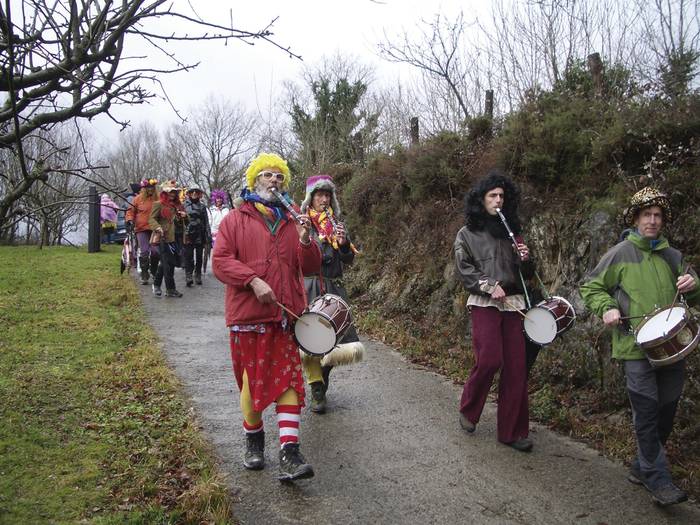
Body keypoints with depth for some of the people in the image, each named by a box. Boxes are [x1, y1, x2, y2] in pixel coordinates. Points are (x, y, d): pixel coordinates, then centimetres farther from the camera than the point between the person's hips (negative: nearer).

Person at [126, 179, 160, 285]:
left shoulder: (157, 198, 4)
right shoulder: (138, 199, 2)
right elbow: (130, 211, 10)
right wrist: (130, 220, -5)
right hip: (141, 229, -1)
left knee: (155, 251, -4)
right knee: (144, 252, -2)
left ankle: (153, 270, 23)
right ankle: (144, 276, 7)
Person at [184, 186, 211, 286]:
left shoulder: (202, 206, 11)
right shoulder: (185, 205, 5)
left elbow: (206, 222, 8)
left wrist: (208, 236, 2)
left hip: (200, 235, 2)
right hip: (188, 235, -2)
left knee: (199, 257, 6)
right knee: (189, 256, -6)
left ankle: (198, 276, 14)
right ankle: (188, 277, -10)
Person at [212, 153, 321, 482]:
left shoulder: (291, 223, 13)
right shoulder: (236, 220, 4)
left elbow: (311, 268, 10)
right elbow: (220, 261, -7)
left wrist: (306, 242, -10)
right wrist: (253, 280, -20)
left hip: (287, 317, 3)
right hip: (249, 316, -2)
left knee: (289, 381, -3)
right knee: (253, 382, 10)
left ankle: (289, 455, -1)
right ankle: (253, 439, 33)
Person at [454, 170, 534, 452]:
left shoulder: (510, 232, 17)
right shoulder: (468, 234, 5)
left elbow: (525, 274, 20)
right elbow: (464, 270, -2)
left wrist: (525, 259, -1)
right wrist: (489, 286, -14)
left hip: (513, 303, 4)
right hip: (484, 303, -4)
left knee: (516, 367, -1)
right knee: (489, 360, -17)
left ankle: (512, 431, 8)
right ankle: (468, 411, 10)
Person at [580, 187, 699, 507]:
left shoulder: (672, 257, 14)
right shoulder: (619, 254, 0)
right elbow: (591, 287, 5)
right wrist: (606, 308, -13)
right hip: (636, 348, -5)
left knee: (666, 412, 11)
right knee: (647, 413, -6)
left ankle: (642, 467, 28)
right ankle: (657, 479, 6)